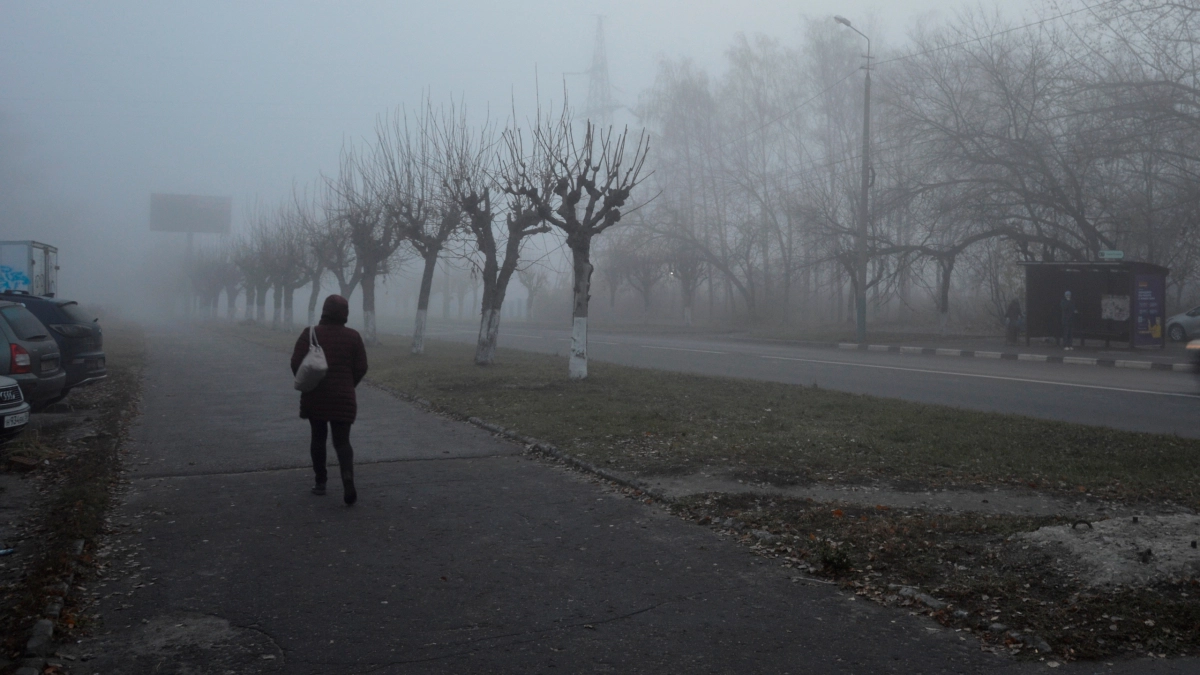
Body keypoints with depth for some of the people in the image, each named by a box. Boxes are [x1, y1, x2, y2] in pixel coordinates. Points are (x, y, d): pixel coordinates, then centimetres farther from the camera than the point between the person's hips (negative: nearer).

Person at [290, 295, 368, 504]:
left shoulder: (310, 333, -4)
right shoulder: (353, 336, -2)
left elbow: (296, 363, -7)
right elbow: (361, 367, -2)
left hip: (314, 397, 0)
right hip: (343, 398, 0)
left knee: (318, 438, 16)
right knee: (342, 441, 3)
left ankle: (320, 482, 20)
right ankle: (348, 479, -19)